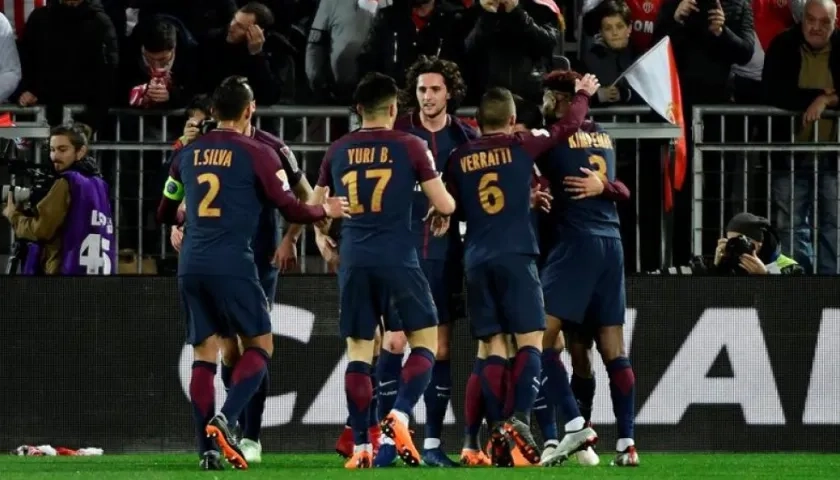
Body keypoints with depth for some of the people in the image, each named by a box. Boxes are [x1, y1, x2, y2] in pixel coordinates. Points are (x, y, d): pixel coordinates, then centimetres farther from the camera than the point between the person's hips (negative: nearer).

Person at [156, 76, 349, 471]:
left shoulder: (189, 153, 12)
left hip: (191, 264, 5)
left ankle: (207, 450, 1)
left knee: (204, 354, 8)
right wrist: (325, 210, 15)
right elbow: (291, 210, -5)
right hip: (233, 264, -5)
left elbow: (164, 213, 22)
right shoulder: (256, 153, -3)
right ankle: (224, 420, -15)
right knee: (259, 346, 7)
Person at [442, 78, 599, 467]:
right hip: (516, 255, -4)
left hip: (477, 260, 4)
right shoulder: (521, 146, 2)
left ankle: (497, 433, -1)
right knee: (530, 340, -4)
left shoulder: (459, 159, 10)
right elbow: (569, 125, 12)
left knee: (493, 347, 6)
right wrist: (583, 94, 29)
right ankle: (520, 419, -22)